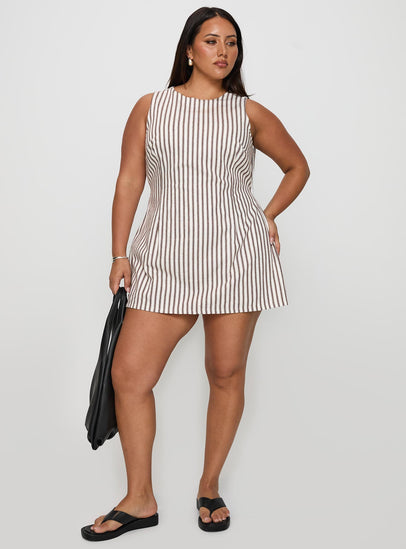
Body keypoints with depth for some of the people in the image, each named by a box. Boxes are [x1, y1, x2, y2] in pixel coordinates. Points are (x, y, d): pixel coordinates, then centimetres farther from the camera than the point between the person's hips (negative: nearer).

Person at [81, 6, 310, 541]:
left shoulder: (249, 113, 8)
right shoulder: (150, 107, 9)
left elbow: (298, 166, 20)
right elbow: (129, 181, 6)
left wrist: (269, 215, 7)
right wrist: (120, 254, 1)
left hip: (236, 256, 0)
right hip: (166, 260, 1)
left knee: (227, 373, 5)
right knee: (129, 374, -4)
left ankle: (210, 488, 27)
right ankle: (140, 501, 15)